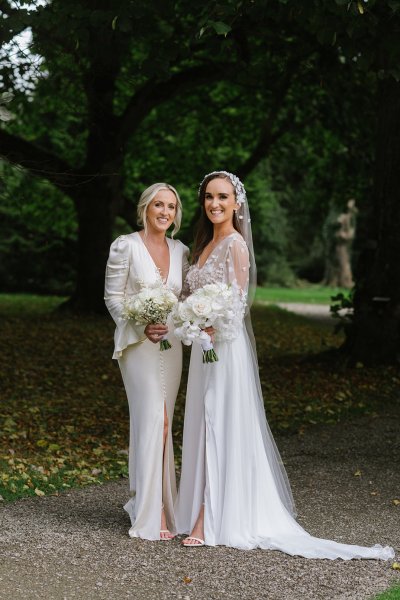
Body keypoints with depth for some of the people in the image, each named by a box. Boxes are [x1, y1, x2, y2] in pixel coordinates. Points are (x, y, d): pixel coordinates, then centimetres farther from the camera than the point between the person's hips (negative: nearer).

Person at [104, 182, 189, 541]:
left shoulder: (180, 250, 9)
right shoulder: (125, 246, -5)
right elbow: (113, 297, -5)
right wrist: (142, 326, -17)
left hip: (171, 343, 5)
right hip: (138, 343, -5)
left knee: (158, 423, 9)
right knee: (155, 420, -10)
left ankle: (147, 500, 21)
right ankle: (152, 515, -3)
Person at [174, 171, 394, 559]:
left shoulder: (235, 244, -10)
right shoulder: (206, 244, 16)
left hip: (226, 344, -9)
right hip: (204, 344, 9)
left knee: (219, 426, -6)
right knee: (204, 426, 10)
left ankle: (209, 520, -4)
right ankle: (204, 510, 16)